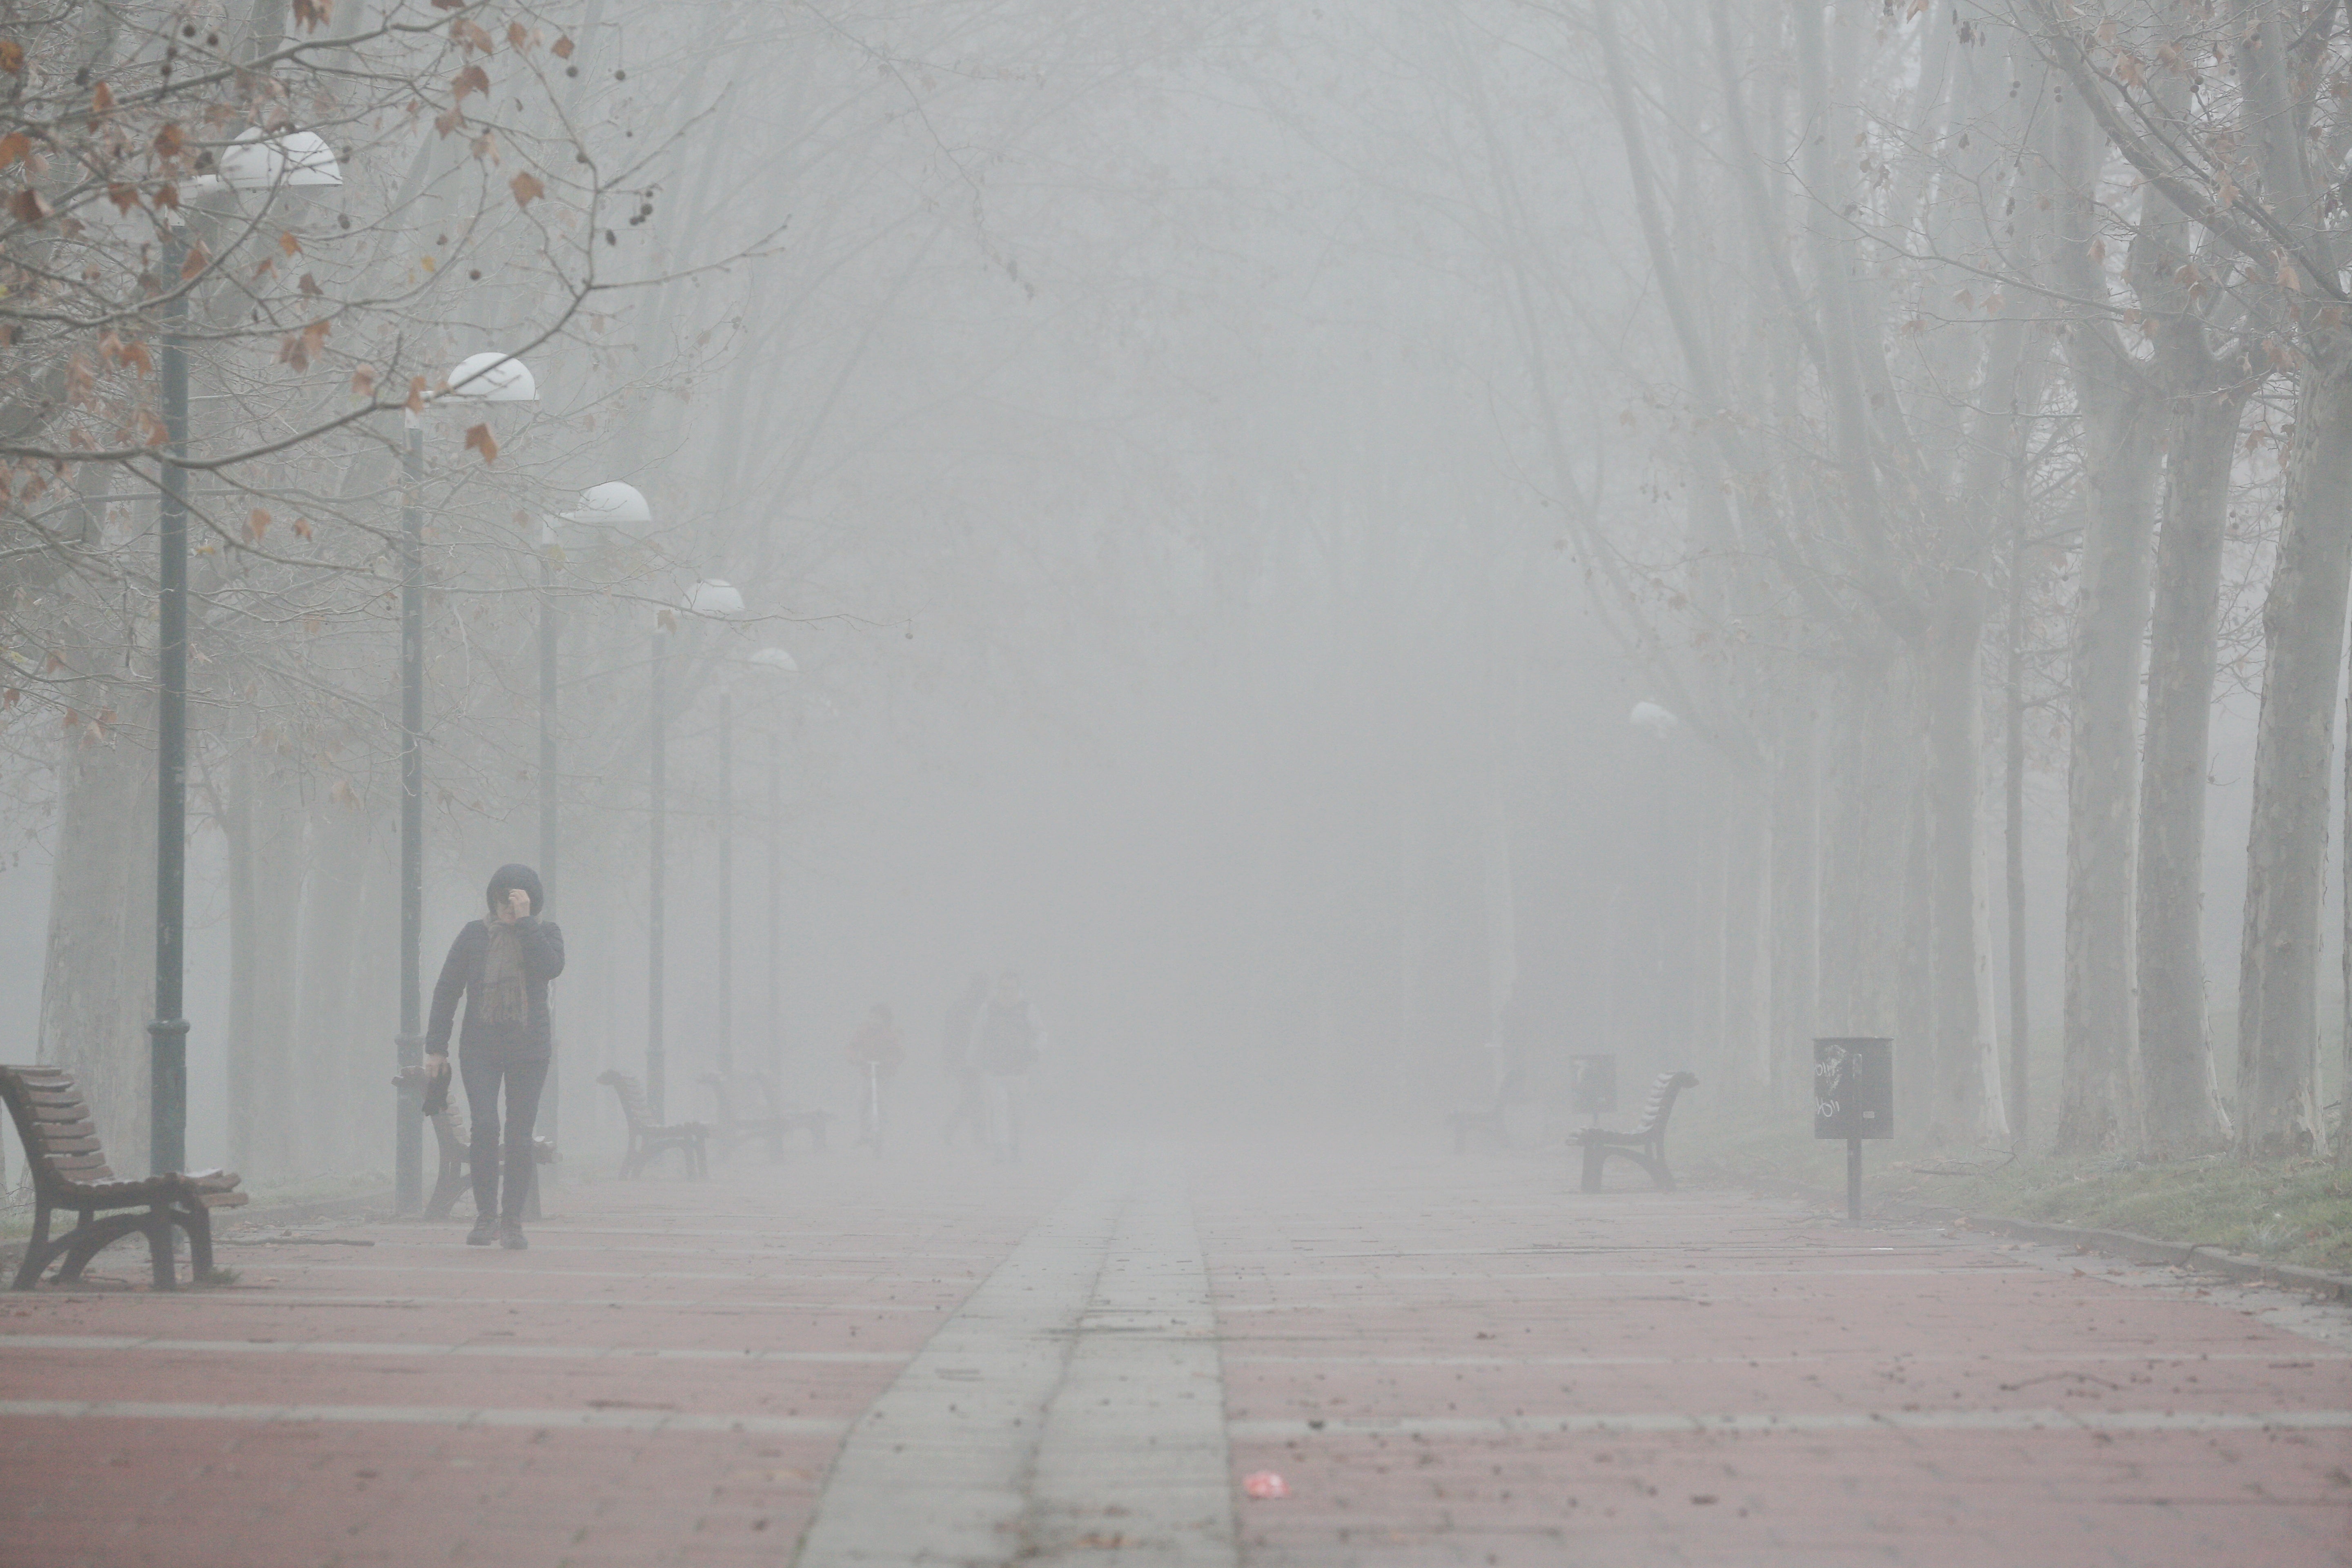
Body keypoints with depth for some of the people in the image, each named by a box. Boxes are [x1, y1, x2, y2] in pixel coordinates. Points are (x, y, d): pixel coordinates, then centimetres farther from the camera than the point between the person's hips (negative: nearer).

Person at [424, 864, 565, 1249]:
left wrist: (524, 922, -18)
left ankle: (512, 1223, 6)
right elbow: (447, 990, 7)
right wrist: (436, 1047, 3)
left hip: (529, 1048, 0)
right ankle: (485, 1217, -5)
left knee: (520, 1135, -2)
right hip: (481, 1047, 0)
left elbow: (551, 967, -18)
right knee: (485, 1127, -14)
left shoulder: (545, 933, 4)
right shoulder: (475, 935, 4)